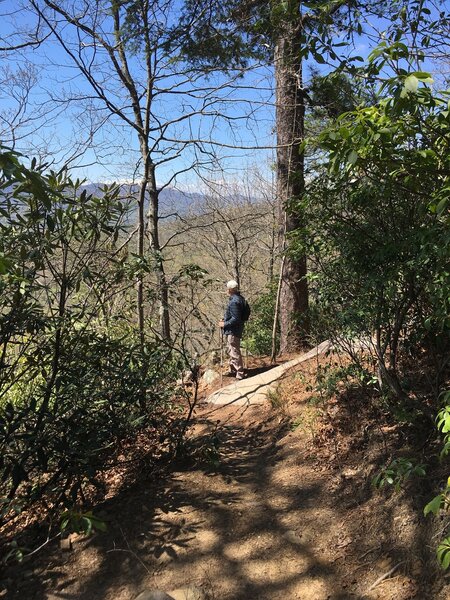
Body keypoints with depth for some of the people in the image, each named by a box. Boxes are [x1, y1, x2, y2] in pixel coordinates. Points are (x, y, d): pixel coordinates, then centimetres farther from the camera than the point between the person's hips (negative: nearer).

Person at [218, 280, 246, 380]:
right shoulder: (239, 298, 8)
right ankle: (233, 370, 37)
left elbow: (235, 319, -25)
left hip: (233, 331, -11)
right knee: (230, 349, 23)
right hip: (233, 330, 11)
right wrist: (225, 319, 11)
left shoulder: (234, 302, -25)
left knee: (234, 352, -2)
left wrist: (224, 324, -15)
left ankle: (240, 373, 6)